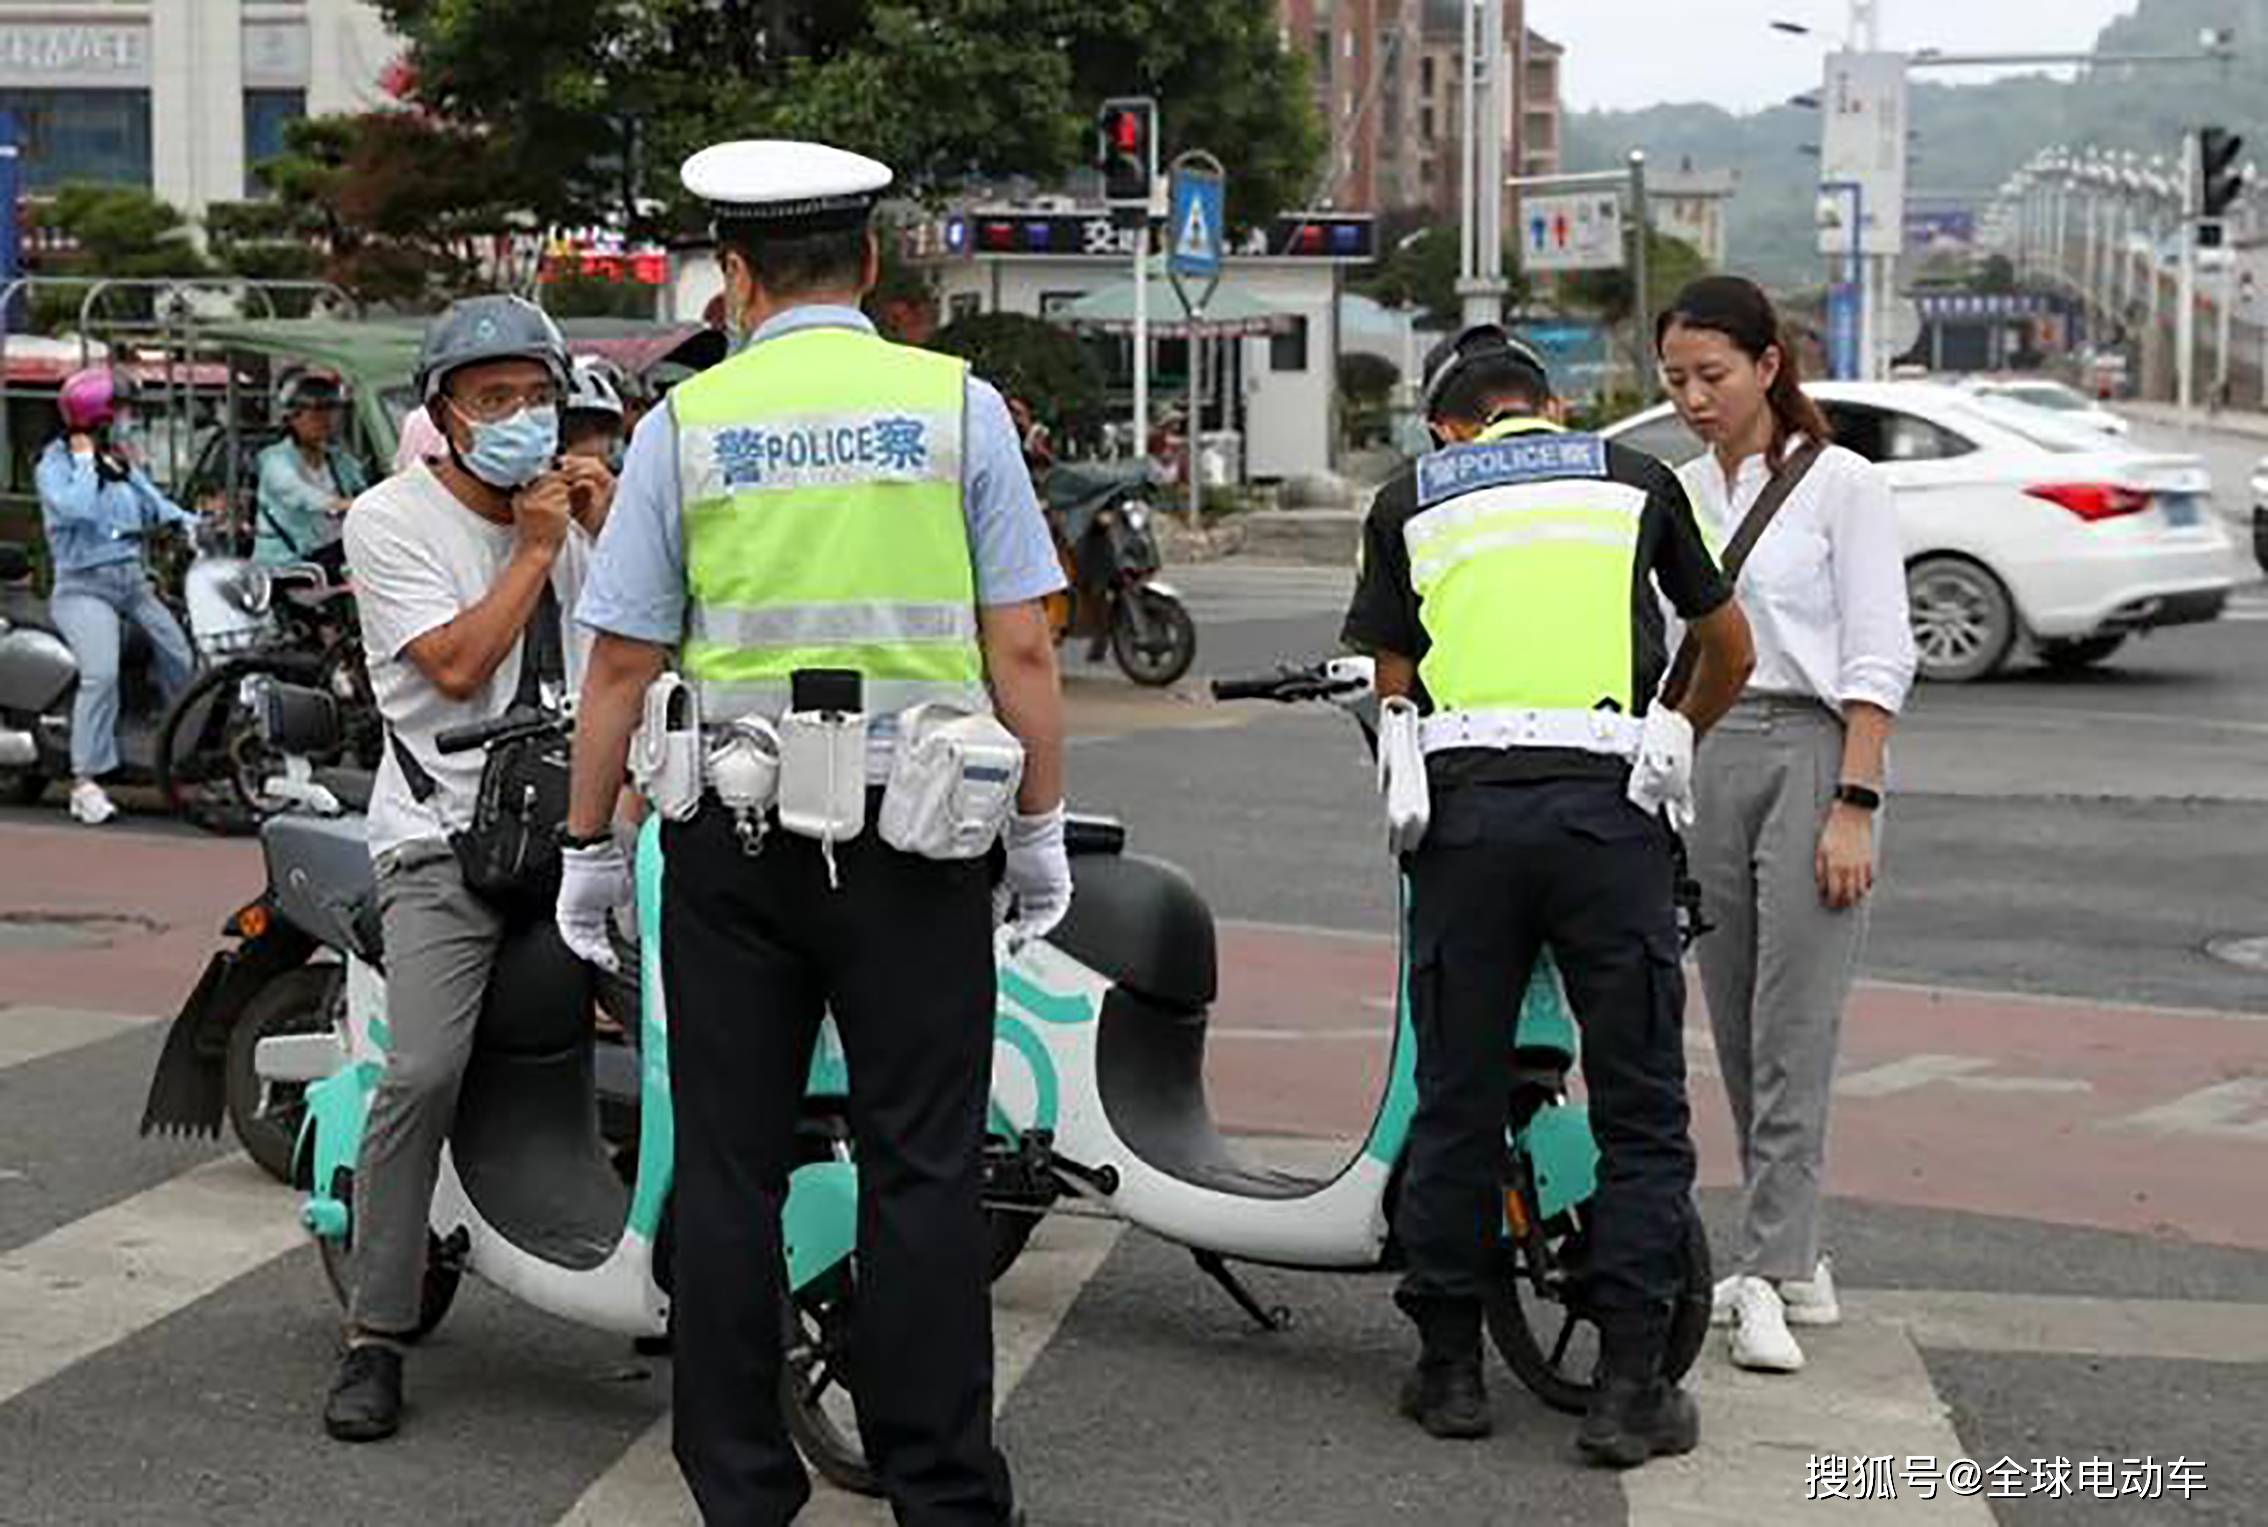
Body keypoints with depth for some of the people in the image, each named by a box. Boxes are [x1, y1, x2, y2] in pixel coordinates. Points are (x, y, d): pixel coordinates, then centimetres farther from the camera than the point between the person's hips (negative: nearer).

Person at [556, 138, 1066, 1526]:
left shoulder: (687, 420, 2)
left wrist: (591, 844, 10)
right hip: (917, 835, 0)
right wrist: (1044, 827, 7)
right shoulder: (959, 406, 1)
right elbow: (1022, 648, -2)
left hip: (731, 838, 1)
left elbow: (623, 662, 1)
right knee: (922, 1168, 4)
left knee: (731, 1167, 8)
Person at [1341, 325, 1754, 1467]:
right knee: (1640, 1112, 6)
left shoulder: (1408, 500, 17)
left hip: (1465, 812, 1)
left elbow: (1392, 689, 14)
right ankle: (1629, 1388, 4)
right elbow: (1730, 653, 29)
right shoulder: (1635, 480, 18)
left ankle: (1449, 1369, 17)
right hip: (1606, 808, -1)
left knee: (1456, 1101, 11)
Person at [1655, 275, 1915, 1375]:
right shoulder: (1680, 495, 13)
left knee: (1792, 1035, -9)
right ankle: (1792, 1258, 17)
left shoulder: (1840, 483, -2)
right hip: (1705, 758, 6)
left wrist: (1853, 808, -14)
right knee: (1737, 1034, 7)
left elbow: (1878, 660, -6)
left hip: (1812, 752, -6)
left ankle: (1769, 1276, -10)